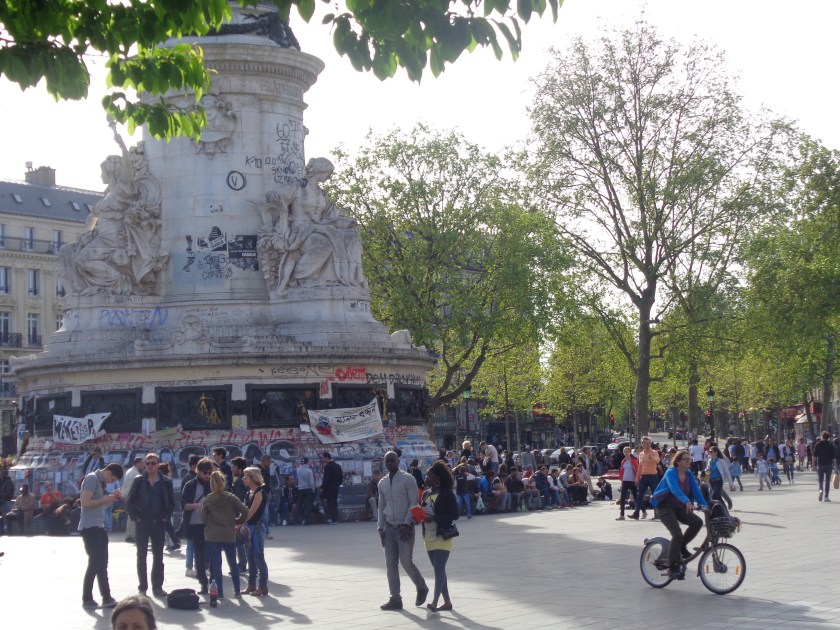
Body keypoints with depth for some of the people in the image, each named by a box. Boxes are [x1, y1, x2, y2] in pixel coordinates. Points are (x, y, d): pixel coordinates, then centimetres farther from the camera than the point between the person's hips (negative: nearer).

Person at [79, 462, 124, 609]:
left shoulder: (100, 481, 14)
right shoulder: (92, 479, -13)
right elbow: (86, 503, -22)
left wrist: (111, 498, 5)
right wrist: (105, 500, -18)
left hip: (98, 527, 9)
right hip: (90, 527, -9)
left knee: (102, 563, 10)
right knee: (95, 563, -7)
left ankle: (106, 598, 14)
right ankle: (87, 599, 0)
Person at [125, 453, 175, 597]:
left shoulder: (165, 482, 3)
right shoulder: (139, 481, -1)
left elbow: (171, 502, 9)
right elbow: (130, 501, 1)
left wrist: (166, 517, -1)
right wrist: (135, 517, -6)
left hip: (159, 523, 1)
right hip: (143, 523, -1)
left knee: (158, 556, 5)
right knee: (141, 556, 1)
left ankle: (157, 586, 11)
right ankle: (142, 587, 6)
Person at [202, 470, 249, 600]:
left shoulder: (207, 500, -4)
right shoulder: (230, 497, -6)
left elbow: (203, 518, -2)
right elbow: (245, 511, -12)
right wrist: (237, 522, 4)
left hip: (212, 536, 0)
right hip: (229, 535, 1)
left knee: (216, 564, 3)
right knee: (233, 563, 12)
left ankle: (220, 592, 1)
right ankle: (237, 591, 15)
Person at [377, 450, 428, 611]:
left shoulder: (408, 479, -7)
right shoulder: (382, 483, 11)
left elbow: (414, 503, -10)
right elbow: (381, 506, 15)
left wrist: (407, 524, -18)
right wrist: (380, 528, 6)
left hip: (405, 528, -6)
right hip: (389, 528, 6)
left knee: (406, 561, -6)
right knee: (390, 564, 1)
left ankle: (421, 588, 19)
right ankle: (395, 599, 4)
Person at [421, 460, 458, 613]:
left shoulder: (447, 494, -10)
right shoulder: (426, 494, 11)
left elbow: (454, 515, -13)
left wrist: (434, 518, -20)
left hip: (443, 536, -8)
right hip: (429, 537, 8)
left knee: (439, 569, -14)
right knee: (438, 570, 11)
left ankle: (434, 601, -21)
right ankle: (447, 602, 18)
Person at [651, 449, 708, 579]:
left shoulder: (689, 475, 3)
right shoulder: (671, 473, -17)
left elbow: (696, 491, -7)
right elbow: (675, 489, -34)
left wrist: (704, 505, -24)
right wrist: (687, 502, -49)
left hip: (679, 508, 7)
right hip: (665, 507, -7)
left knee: (698, 522, -17)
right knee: (677, 534, -21)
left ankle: (681, 547, 5)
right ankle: (674, 567, -12)